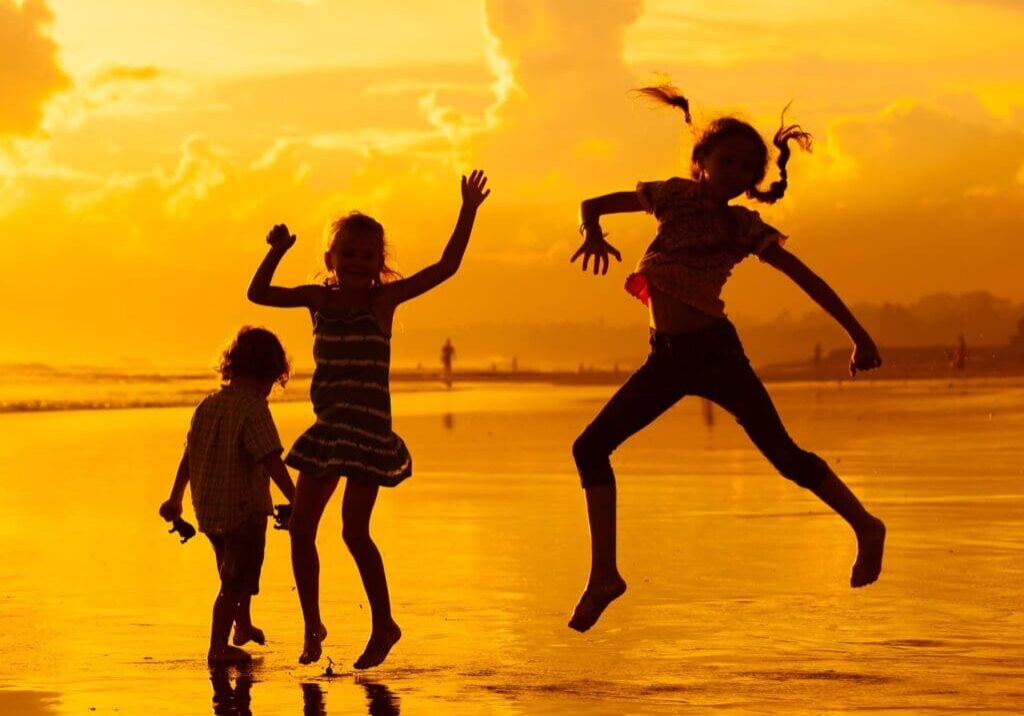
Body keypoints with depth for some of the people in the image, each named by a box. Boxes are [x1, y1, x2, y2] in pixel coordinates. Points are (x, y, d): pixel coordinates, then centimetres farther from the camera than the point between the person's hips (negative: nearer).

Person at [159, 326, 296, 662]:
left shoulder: (207, 405, 6)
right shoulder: (254, 408, -17)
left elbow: (188, 455, 13)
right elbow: (272, 461, -23)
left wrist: (175, 499, 23)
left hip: (208, 509, 8)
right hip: (245, 509, -8)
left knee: (236, 573, 27)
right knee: (235, 581, 3)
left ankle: (243, 625, 43)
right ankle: (218, 647, 6)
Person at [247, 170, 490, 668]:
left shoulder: (383, 298, -4)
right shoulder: (319, 298, 7)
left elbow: (445, 268, -10)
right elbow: (258, 294, 7)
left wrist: (468, 213, -14)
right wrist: (277, 252, -5)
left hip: (369, 429, -5)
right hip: (327, 428, 5)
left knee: (354, 529, -8)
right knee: (300, 527, 5)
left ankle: (384, 624, 8)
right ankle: (312, 626, 19)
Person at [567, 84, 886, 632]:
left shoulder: (745, 228, -2)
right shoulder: (675, 196, 6)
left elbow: (807, 279, 0)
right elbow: (592, 205, 12)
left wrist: (858, 334, -4)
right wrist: (592, 231, -12)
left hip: (715, 351, -4)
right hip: (667, 359, 4)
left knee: (784, 455, -4)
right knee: (590, 448, -2)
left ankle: (866, 528, 17)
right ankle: (604, 574, 6)